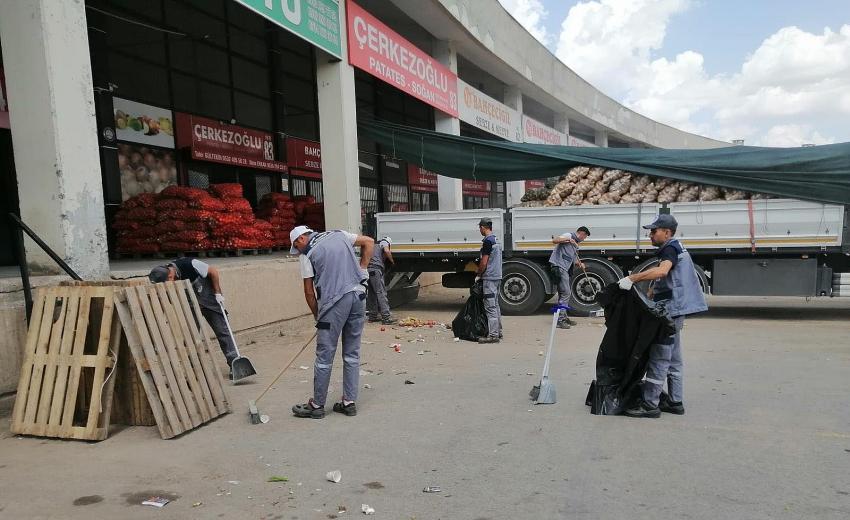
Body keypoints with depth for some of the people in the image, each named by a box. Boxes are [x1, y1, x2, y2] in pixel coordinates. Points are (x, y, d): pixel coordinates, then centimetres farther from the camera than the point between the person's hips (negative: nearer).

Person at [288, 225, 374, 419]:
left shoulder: (307, 253, 2)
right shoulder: (338, 235, 16)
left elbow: (309, 292, 2)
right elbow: (369, 242, 21)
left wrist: (317, 316, 14)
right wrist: (362, 270, 17)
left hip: (334, 301, -6)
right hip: (358, 296, 6)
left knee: (325, 357, 4)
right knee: (352, 354, 12)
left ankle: (317, 405, 15)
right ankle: (349, 402, 19)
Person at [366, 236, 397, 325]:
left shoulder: (375, 244, 32)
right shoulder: (384, 242, 8)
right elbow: (387, 251, -12)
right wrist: (392, 260, 2)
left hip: (368, 268, 8)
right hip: (375, 268, -8)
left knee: (372, 294, 14)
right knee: (381, 293, -12)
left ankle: (373, 316, 18)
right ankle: (386, 318, -17)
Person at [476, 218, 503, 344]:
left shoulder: (487, 241, -16)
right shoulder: (496, 240, 14)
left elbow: (484, 262, -18)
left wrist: (478, 273, -3)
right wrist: (481, 271, 21)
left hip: (489, 278, -10)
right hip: (497, 276, 10)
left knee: (490, 307, -8)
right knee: (495, 305, 15)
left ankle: (493, 335, -7)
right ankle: (498, 331, 21)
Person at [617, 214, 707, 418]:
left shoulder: (670, 248, -13)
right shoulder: (675, 248, 19)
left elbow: (662, 271, -34)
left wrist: (632, 278, -37)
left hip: (670, 311, -11)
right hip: (674, 310, 11)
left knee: (659, 358, -8)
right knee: (672, 359, 15)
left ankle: (650, 404, -4)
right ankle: (675, 402, 21)